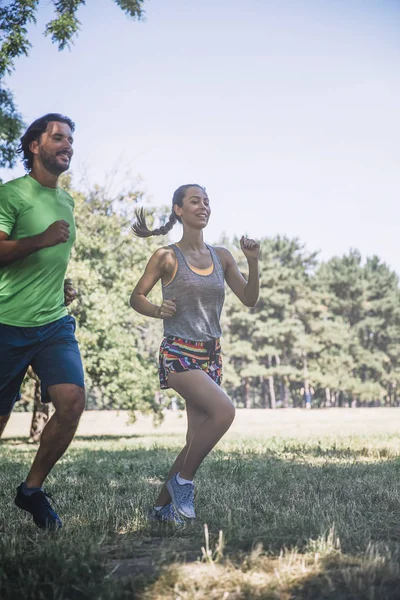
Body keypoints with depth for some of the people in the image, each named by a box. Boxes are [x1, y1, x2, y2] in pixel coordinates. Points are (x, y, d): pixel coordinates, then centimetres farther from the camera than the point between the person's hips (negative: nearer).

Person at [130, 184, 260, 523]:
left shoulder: (221, 257, 10)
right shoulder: (167, 257, -3)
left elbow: (250, 299, 7)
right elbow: (136, 297, 3)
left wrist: (253, 263, -7)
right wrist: (158, 311, -17)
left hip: (211, 355, 6)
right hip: (179, 352, -6)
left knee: (199, 438, 6)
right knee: (224, 411, -26)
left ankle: (163, 506, 22)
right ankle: (183, 480, -6)